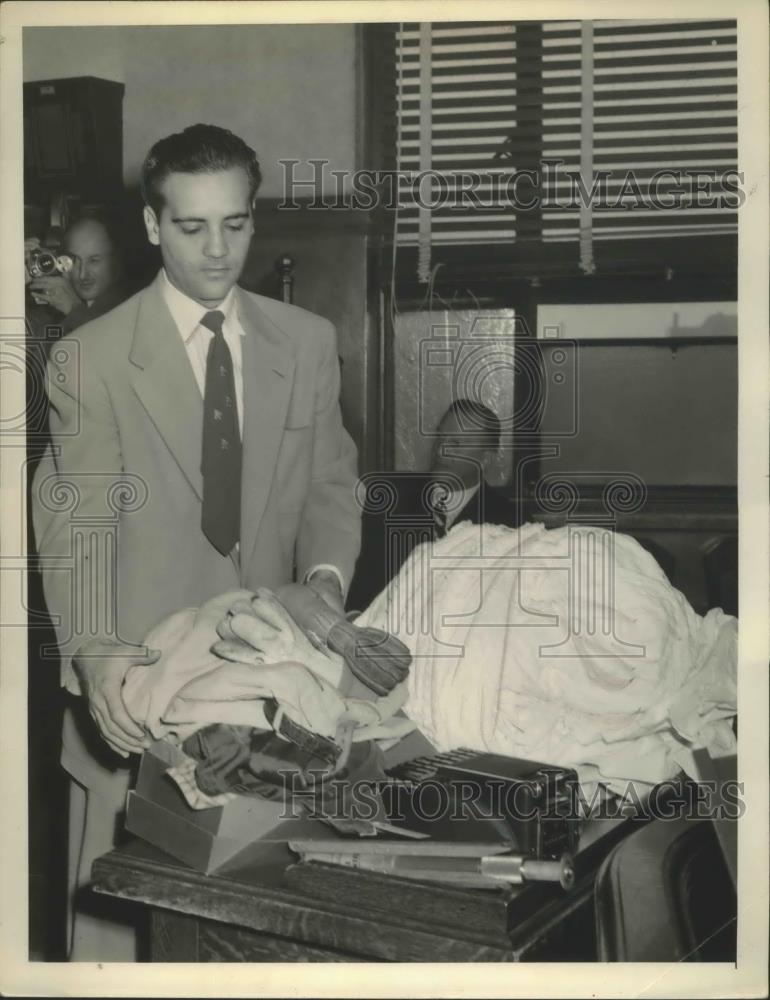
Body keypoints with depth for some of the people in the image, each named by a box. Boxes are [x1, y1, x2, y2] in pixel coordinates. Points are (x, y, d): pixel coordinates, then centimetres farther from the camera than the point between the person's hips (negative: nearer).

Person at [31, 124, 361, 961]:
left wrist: (325, 577, -12)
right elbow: (75, 522, -8)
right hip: (140, 677, -2)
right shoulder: (89, 359, -2)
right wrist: (94, 651, -24)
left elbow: (330, 483, 9)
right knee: (120, 914, 6)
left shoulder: (308, 342, 8)